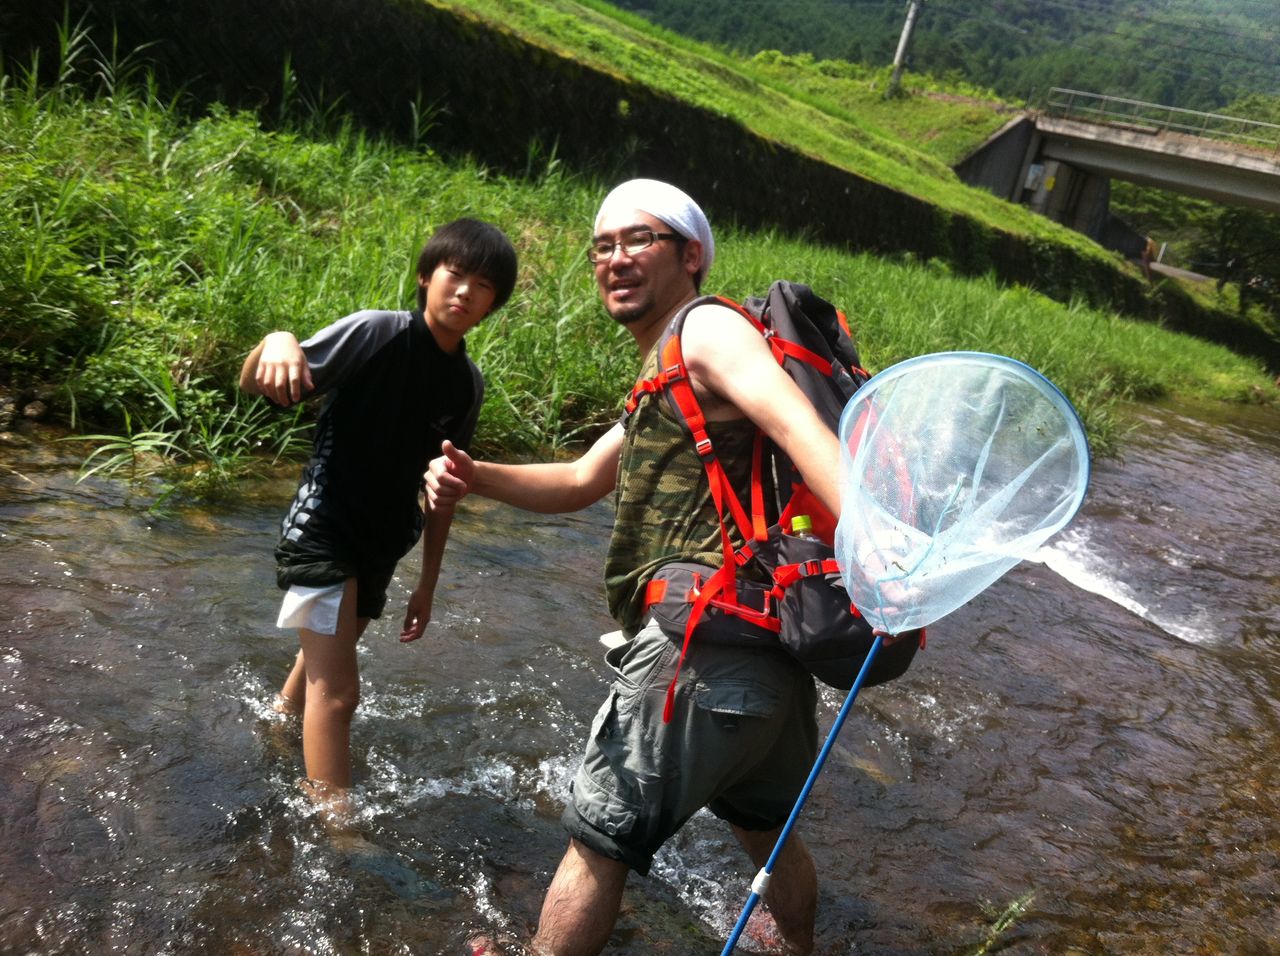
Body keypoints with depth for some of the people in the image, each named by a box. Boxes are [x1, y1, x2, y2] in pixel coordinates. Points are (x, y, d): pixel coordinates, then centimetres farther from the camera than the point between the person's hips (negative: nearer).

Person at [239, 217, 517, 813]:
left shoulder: (467, 385, 1)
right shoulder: (377, 333, -17)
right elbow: (254, 385, -19)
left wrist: (428, 584, 11)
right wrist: (277, 342, -42)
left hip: (381, 546, 7)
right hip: (322, 532, -6)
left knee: (321, 662, 25)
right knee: (337, 690, -9)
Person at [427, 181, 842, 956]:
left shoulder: (706, 328, -7)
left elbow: (797, 422, -26)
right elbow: (577, 484, 24)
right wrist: (475, 477, 7)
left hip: (703, 652, -10)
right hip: (772, 651, 10)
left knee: (599, 842, 6)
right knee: (767, 826, 30)